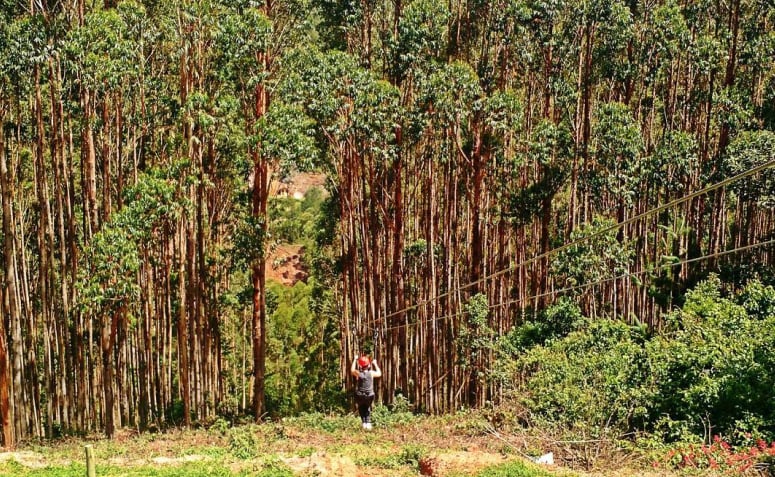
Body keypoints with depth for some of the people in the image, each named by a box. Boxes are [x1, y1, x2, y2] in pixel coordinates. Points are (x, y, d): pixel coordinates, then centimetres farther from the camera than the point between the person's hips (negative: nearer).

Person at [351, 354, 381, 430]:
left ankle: (364, 422, 9)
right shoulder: (371, 373, -11)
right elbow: (379, 374, 12)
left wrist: (355, 360, 19)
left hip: (360, 396, -1)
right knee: (368, 408, 24)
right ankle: (368, 422, 9)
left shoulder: (358, 373, -13)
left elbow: (352, 370, 12)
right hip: (369, 395, 1)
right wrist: (375, 364, 19)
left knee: (361, 408, 22)